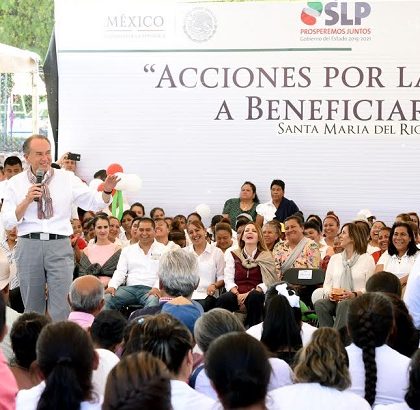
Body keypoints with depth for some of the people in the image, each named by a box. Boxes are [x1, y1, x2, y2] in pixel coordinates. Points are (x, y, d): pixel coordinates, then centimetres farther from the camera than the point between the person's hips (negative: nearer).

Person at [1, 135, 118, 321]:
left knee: (61, 306, -6)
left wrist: (107, 190, -18)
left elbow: (94, 203, 2)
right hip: (29, 245, 1)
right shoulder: (16, 183, 6)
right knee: (32, 307, 9)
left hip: (59, 245, -1)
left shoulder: (67, 179, 7)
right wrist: (27, 200, -11)